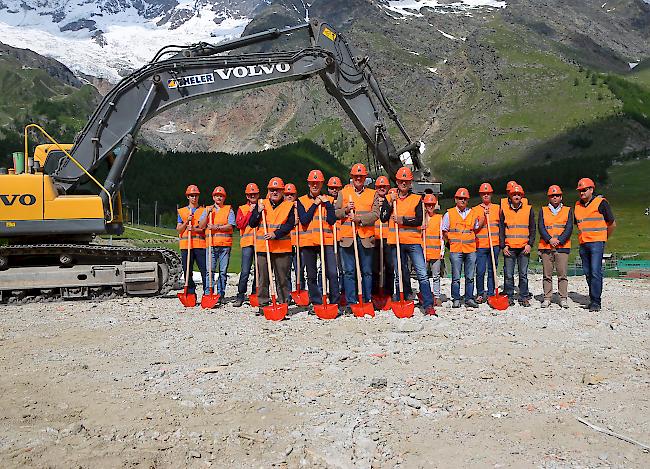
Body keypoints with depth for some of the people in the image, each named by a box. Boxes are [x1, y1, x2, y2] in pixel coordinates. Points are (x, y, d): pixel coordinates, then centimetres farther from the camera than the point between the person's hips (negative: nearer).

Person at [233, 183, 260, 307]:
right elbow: (240, 224, -1)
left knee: (259, 270, 3)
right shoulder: (242, 209, 15)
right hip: (247, 242, -1)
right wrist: (250, 212, -2)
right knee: (245, 271, -7)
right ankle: (240, 296, 1)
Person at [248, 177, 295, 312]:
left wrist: (275, 234, -17)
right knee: (263, 279, 5)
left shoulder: (289, 206, 5)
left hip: (282, 248, -2)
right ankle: (263, 304, 13)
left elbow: (290, 225, -6)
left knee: (282, 279, 3)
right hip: (263, 247, 2)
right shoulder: (261, 204, 12)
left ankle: (283, 304, 12)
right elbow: (252, 224, 9)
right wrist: (258, 212, -7)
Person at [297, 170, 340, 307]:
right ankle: (316, 303, 16)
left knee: (332, 273, -10)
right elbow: (304, 220, -7)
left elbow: (332, 220, -2)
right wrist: (315, 204, -5)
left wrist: (327, 204, -5)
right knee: (311, 275, 6)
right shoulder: (302, 201, 9)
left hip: (326, 240, 0)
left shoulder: (329, 200, 10)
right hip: (308, 241, 1)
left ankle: (335, 302, -1)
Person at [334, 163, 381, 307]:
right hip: (347, 236, 0)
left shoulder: (372, 194, 11)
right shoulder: (343, 193, 11)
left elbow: (375, 214, -1)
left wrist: (360, 219, -15)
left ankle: (367, 301, 14)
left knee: (367, 271, 6)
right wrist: (346, 210, -11)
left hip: (366, 237, 0)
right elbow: (336, 213, 8)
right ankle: (351, 302, 6)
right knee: (349, 271, 0)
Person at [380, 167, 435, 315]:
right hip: (396, 242, 2)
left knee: (422, 273, -9)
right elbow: (383, 218, 1)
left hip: (414, 241, -2)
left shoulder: (417, 199, 7)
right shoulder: (390, 198, 12)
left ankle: (428, 305, -8)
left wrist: (403, 220, -15)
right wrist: (390, 203, -8)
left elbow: (419, 220, -3)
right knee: (400, 274, 9)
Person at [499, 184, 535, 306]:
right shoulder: (504, 210, 8)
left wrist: (529, 244, -3)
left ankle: (524, 297, 11)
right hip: (509, 247, 0)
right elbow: (501, 230, 8)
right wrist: (503, 246, -1)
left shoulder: (528, 209, 8)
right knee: (508, 274, 1)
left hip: (524, 247, 0)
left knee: (523, 274, 3)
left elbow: (532, 229, 8)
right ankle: (509, 297, 10)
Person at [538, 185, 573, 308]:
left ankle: (563, 298, 5)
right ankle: (547, 298, 9)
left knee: (562, 274, -2)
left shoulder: (568, 210, 11)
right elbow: (540, 227, 1)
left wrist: (559, 240, -13)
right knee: (547, 275, 3)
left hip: (562, 247, -1)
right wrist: (550, 239, -13)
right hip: (546, 247, 1)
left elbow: (569, 228, 1)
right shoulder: (543, 211, 12)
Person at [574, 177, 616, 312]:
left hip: (597, 243, -6)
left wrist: (603, 238, 10)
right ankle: (593, 300, 16)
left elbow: (612, 224, 2)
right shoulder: (577, 205, 13)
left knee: (595, 272, -11)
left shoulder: (601, 202, -4)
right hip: (583, 244, 6)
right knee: (588, 273, 8)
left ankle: (596, 302, -8)